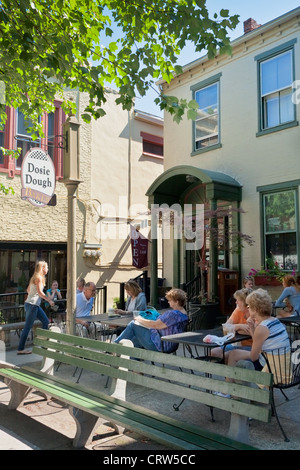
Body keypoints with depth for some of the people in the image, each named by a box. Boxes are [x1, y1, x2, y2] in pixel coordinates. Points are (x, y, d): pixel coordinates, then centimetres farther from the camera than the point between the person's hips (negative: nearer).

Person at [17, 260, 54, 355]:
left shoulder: (34, 277, 15)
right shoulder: (39, 277, -12)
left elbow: (28, 290, 18)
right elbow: (40, 292, -19)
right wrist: (49, 300, -15)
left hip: (35, 305, 10)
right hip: (32, 304, -10)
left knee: (45, 321, 12)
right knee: (28, 327, -4)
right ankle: (20, 349, 2)